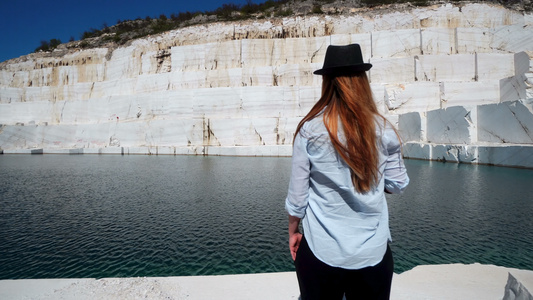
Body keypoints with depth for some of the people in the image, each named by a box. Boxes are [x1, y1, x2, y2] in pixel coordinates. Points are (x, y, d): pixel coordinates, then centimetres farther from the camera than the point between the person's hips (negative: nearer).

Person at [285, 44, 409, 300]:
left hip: (321, 250, -1)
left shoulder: (309, 131, -12)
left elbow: (297, 194, -7)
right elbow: (398, 185, 3)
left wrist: (293, 231, 8)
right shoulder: (383, 130, -6)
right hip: (373, 251, 2)